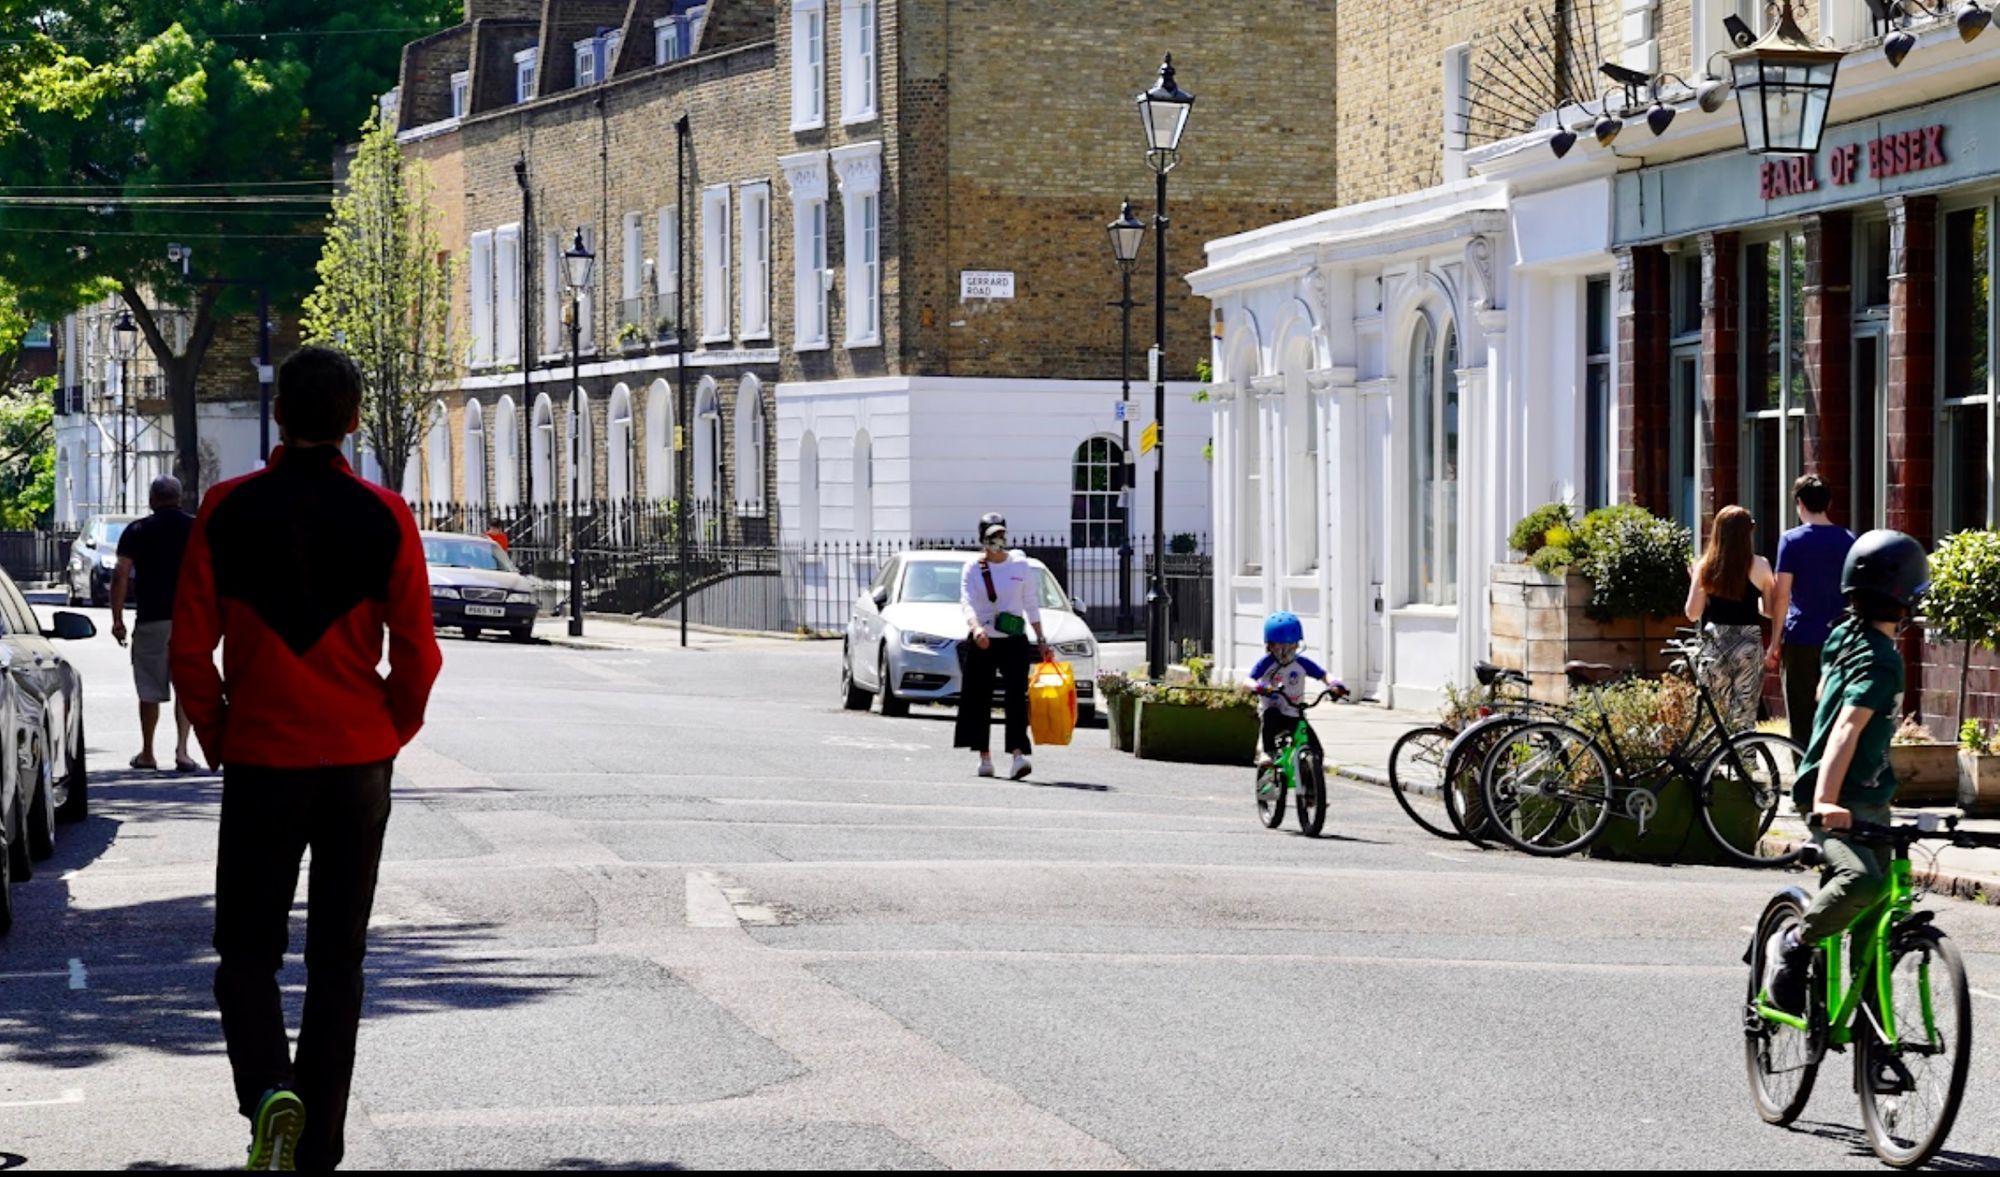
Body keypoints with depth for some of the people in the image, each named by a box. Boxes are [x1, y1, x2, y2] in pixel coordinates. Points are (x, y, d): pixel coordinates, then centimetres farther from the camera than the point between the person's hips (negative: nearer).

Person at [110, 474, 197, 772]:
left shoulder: (137, 531, 0)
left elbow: (121, 575, -6)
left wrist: (117, 618, -2)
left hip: (151, 620, -1)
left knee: (150, 691, 9)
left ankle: (147, 753, 18)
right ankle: (181, 749, -8)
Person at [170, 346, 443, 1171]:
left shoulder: (227, 512, -5)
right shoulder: (383, 517, -4)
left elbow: (191, 652, -5)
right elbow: (417, 656, -3)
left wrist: (219, 741, 10)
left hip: (260, 762, -1)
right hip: (358, 764, 1)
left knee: (246, 952, 10)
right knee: (337, 963, 9)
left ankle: (269, 1091, -16)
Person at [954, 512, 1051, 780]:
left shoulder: (1021, 566, 7)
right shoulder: (973, 568, 1)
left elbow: (1031, 605, 12)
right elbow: (967, 602, -12)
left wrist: (1041, 640, 9)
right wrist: (976, 628, -32)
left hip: (1014, 642, 0)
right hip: (981, 643, 0)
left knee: (1016, 697, -14)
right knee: (979, 700, 4)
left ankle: (1019, 754, -26)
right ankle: (985, 757, 15)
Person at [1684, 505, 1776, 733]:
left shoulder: (1704, 567, -1)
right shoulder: (1759, 565, -3)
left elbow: (1692, 613, 0)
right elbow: (1769, 610, 3)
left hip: (1714, 647, 1)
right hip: (1748, 645, -1)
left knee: (1718, 719, 10)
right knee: (1744, 722, 0)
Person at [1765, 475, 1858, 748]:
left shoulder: (1791, 540, -6)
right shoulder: (1848, 541, 5)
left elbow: (1782, 595, -9)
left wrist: (1774, 642, -3)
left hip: (1801, 639, -4)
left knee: (1802, 721, 1)